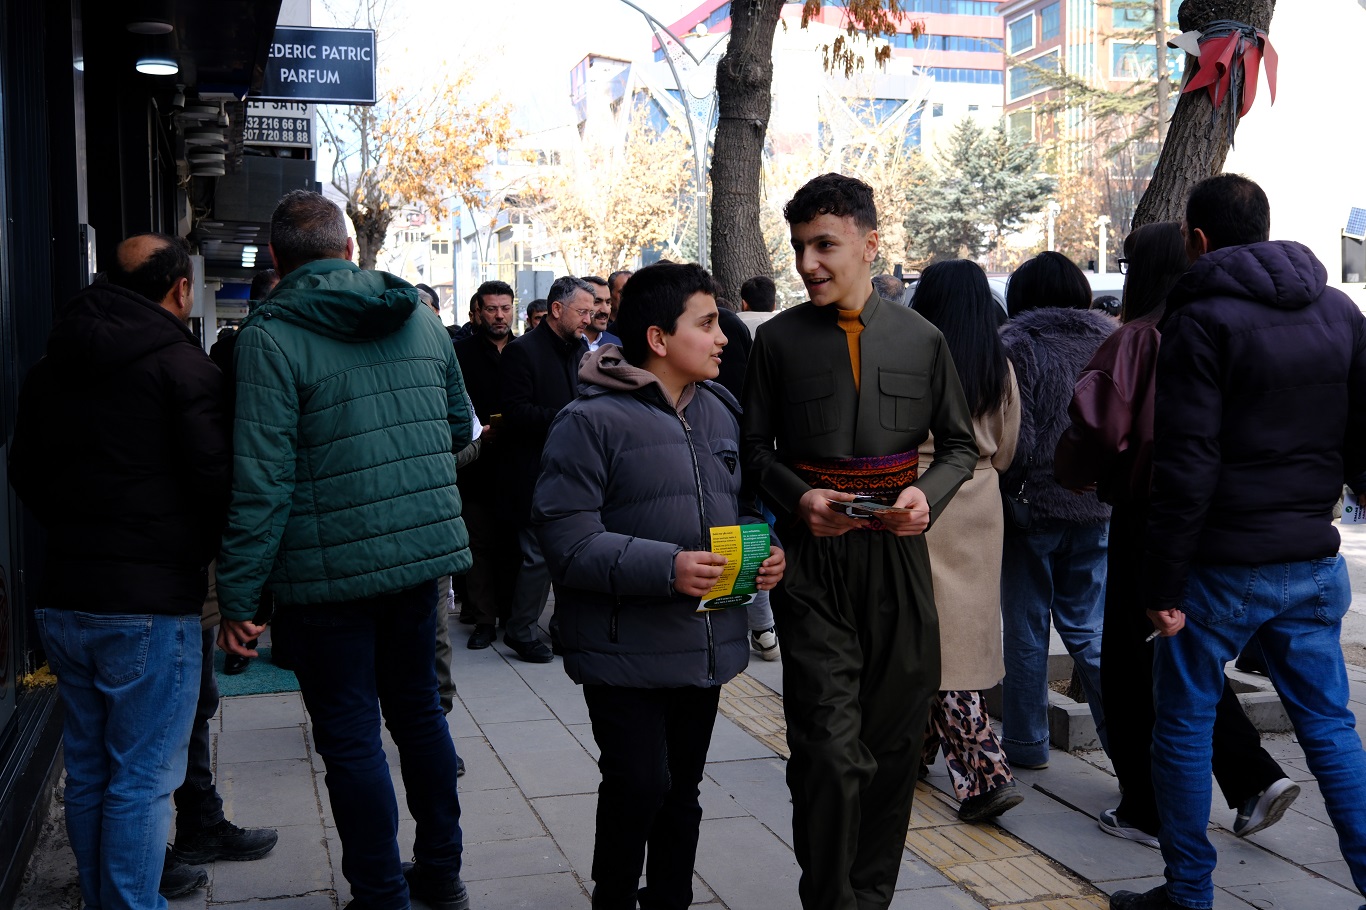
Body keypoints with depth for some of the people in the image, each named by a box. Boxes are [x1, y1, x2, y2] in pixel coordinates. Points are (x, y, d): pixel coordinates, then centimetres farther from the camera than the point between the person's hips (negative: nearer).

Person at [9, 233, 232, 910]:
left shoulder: (49, 366, 10)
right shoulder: (180, 363, -12)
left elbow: (23, 474, 19)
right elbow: (215, 479, -17)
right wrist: (201, 551, 1)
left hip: (63, 599, 7)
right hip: (150, 605, -7)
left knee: (87, 772, 18)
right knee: (141, 782, 1)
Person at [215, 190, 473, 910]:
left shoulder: (270, 337, -12)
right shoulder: (421, 319, 6)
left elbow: (262, 479, -17)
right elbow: (460, 430, 17)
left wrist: (238, 596, -12)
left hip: (329, 572, -6)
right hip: (422, 552, 6)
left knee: (350, 736, 5)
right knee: (418, 709, 19)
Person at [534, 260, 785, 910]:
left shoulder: (720, 411, 9)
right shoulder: (591, 421, -14)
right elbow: (567, 539, -20)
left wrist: (764, 551, -2)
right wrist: (665, 568, -28)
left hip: (706, 646, 7)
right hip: (626, 653, -6)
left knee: (682, 789, 17)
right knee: (639, 786, -9)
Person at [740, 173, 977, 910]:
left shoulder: (920, 339, 6)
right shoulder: (778, 339, 3)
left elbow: (960, 444, 12)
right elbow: (754, 448, 8)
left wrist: (928, 494, -8)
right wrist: (798, 497, -12)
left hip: (897, 553, 2)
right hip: (812, 559, -2)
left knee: (893, 743, 10)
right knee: (830, 748, -9)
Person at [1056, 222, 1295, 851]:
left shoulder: (1137, 339, -13)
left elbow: (1099, 427, -17)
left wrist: (1076, 475, 2)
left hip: (1147, 519, -6)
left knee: (1129, 664, 6)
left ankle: (1146, 810, 12)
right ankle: (1254, 779, 11)